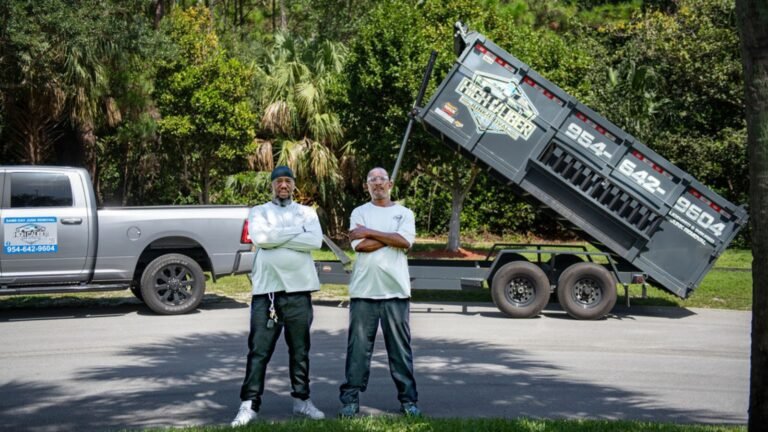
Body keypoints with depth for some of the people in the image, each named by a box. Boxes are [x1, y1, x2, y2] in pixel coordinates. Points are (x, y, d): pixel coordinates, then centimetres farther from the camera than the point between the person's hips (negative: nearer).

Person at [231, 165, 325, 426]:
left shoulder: (307, 212, 11)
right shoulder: (259, 212, 8)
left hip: (298, 290, 2)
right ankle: (249, 405, -2)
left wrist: (276, 237, -9)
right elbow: (259, 237, -13)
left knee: (300, 350, 10)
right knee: (259, 351, -3)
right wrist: (297, 232, -8)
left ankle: (301, 400, 20)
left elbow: (315, 241, -9)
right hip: (266, 290, -1)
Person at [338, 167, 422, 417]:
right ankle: (351, 399, 6)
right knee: (358, 347, 1)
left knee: (400, 347, 5)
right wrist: (391, 238, -5)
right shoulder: (359, 213, 8)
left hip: (396, 291, 1)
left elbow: (405, 241, -9)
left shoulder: (404, 213, 10)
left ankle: (408, 399, 11)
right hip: (364, 292, 0)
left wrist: (370, 232, -7)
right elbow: (360, 245, -8)